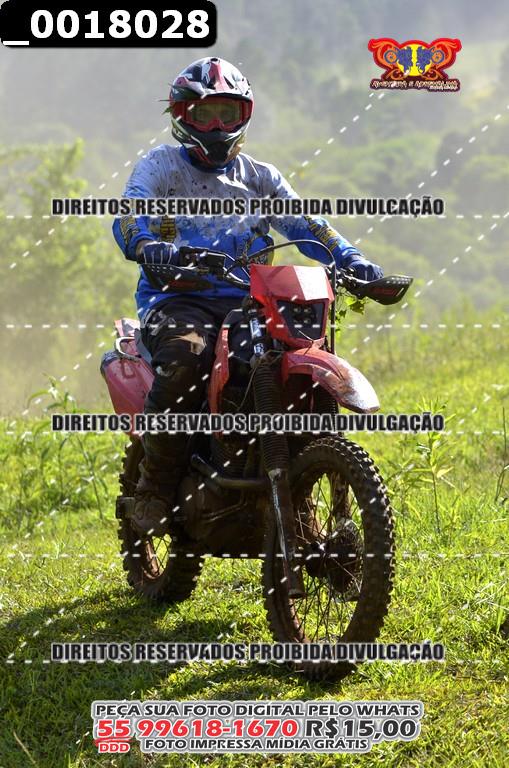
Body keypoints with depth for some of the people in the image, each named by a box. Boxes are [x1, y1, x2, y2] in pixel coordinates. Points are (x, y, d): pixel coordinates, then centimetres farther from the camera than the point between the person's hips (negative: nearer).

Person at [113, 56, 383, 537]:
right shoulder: (160, 165, 10)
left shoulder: (260, 177, 22)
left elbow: (304, 224, 9)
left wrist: (350, 259, -11)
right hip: (177, 300, -4)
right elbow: (130, 215, -9)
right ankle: (155, 488, -23)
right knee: (187, 355, -38)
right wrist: (146, 244, -34)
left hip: (247, 303, 4)